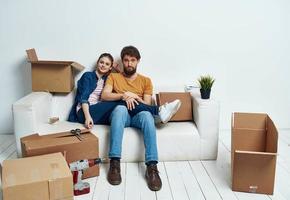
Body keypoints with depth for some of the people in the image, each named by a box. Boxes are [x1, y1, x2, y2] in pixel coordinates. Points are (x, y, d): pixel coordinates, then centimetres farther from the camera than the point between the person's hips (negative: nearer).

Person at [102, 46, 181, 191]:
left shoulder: (146, 80, 17)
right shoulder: (113, 76, 17)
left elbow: (147, 105, 6)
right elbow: (104, 96, -1)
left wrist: (134, 97, -12)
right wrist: (124, 95, -15)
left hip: (138, 115, 1)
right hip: (121, 114, 0)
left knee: (147, 115, -37)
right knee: (120, 108, -39)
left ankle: (152, 167, -42)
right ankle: (114, 162, -41)